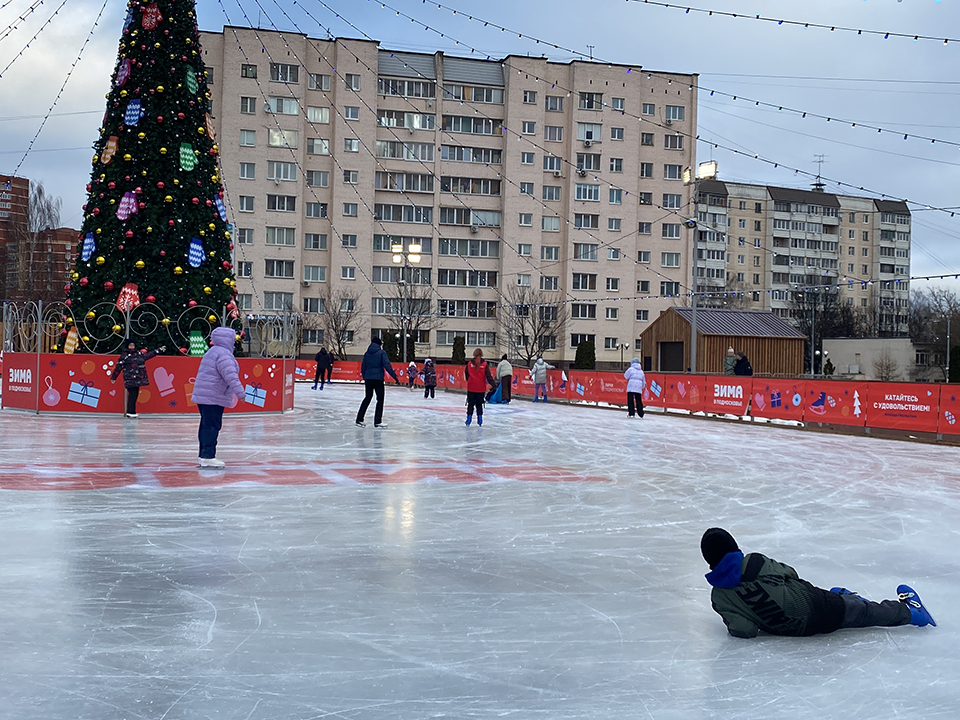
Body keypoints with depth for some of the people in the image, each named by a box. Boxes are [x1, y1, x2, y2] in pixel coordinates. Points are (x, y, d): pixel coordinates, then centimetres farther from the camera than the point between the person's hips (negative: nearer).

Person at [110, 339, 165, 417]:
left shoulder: (139, 354, 15)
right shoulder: (124, 356, -3)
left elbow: (148, 355, 29)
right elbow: (118, 367, -2)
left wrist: (159, 351, 34)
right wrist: (113, 377, -1)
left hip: (138, 379, 7)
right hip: (130, 379, -7)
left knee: (135, 395, 6)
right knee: (132, 395, -12)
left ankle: (129, 412, 11)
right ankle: (131, 412, -11)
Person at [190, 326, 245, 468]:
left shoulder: (213, 352, 20)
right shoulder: (223, 354, -15)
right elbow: (230, 376, -25)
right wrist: (240, 393, -25)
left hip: (203, 396, 11)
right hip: (213, 398, -11)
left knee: (207, 425, 13)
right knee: (212, 426, -10)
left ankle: (204, 456, 17)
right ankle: (208, 457, -12)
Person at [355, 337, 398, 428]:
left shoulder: (367, 353, 11)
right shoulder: (382, 352, -5)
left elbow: (363, 367, 13)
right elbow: (387, 366, -12)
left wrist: (364, 377, 25)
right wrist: (395, 377, -11)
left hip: (368, 379, 6)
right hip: (378, 379, -5)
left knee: (367, 398, 16)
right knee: (380, 399, 2)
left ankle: (359, 419, 13)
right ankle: (377, 422, -1)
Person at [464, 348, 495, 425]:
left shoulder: (470, 364, -3)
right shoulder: (484, 364, -7)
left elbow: (466, 374, 7)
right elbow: (488, 376, -10)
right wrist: (493, 384, -7)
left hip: (471, 387, 0)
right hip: (481, 388, 0)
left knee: (470, 403, 9)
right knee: (479, 404, 11)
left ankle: (469, 418, 6)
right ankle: (480, 419, 11)